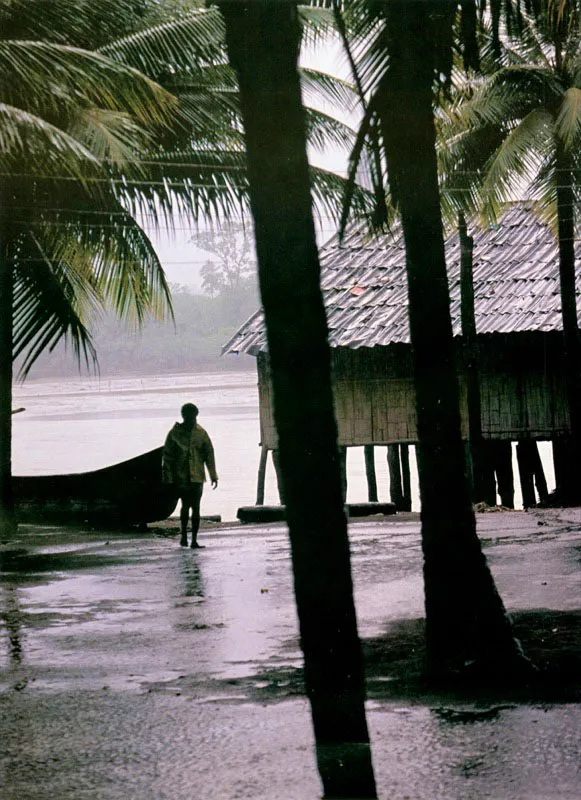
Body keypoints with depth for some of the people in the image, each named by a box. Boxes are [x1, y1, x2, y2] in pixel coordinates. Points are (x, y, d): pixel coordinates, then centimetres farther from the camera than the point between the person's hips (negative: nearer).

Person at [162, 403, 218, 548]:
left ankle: (194, 539, 0)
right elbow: (167, 456, -1)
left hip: (197, 477, 1)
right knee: (185, 506, 6)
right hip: (181, 476, -1)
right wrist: (168, 478, -4)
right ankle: (184, 535, 21)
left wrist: (213, 476, 2)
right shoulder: (175, 433, -3)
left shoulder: (201, 433, 2)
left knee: (195, 508, -2)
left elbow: (209, 454, 5)